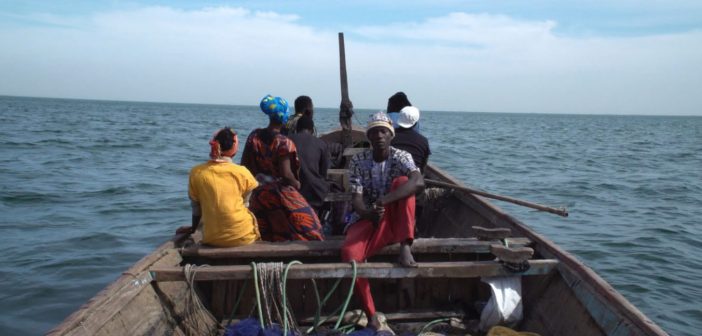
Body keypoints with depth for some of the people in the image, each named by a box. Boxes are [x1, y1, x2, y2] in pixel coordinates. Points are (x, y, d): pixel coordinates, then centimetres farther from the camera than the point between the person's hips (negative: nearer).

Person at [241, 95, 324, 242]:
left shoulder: (254, 136, -3)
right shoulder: (284, 143, -20)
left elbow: (244, 164, 2)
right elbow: (286, 174, -23)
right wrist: (296, 184, -5)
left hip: (259, 195, 6)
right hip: (281, 195, -6)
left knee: (265, 237, 18)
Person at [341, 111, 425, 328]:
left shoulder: (401, 157, -7)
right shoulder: (358, 161, -4)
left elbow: (419, 183, -29)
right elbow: (356, 200, -12)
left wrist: (384, 200, -40)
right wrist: (370, 213, -36)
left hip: (393, 220, 0)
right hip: (365, 219, 0)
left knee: (402, 181, -26)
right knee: (349, 253, -31)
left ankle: (405, 248, -30)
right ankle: (372, 316, -17)